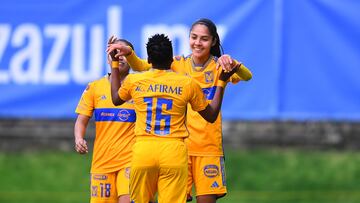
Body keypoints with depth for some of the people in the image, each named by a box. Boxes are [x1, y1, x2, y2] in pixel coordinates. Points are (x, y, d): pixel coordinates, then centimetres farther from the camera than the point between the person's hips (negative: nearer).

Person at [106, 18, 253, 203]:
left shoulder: (218, 66, 0)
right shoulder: (178, 64, 6)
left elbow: (247, 77, -16)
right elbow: (143, 67, -4)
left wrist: (231, 63, -37)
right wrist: (128, 53, -24)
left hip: (208, 144, -1)